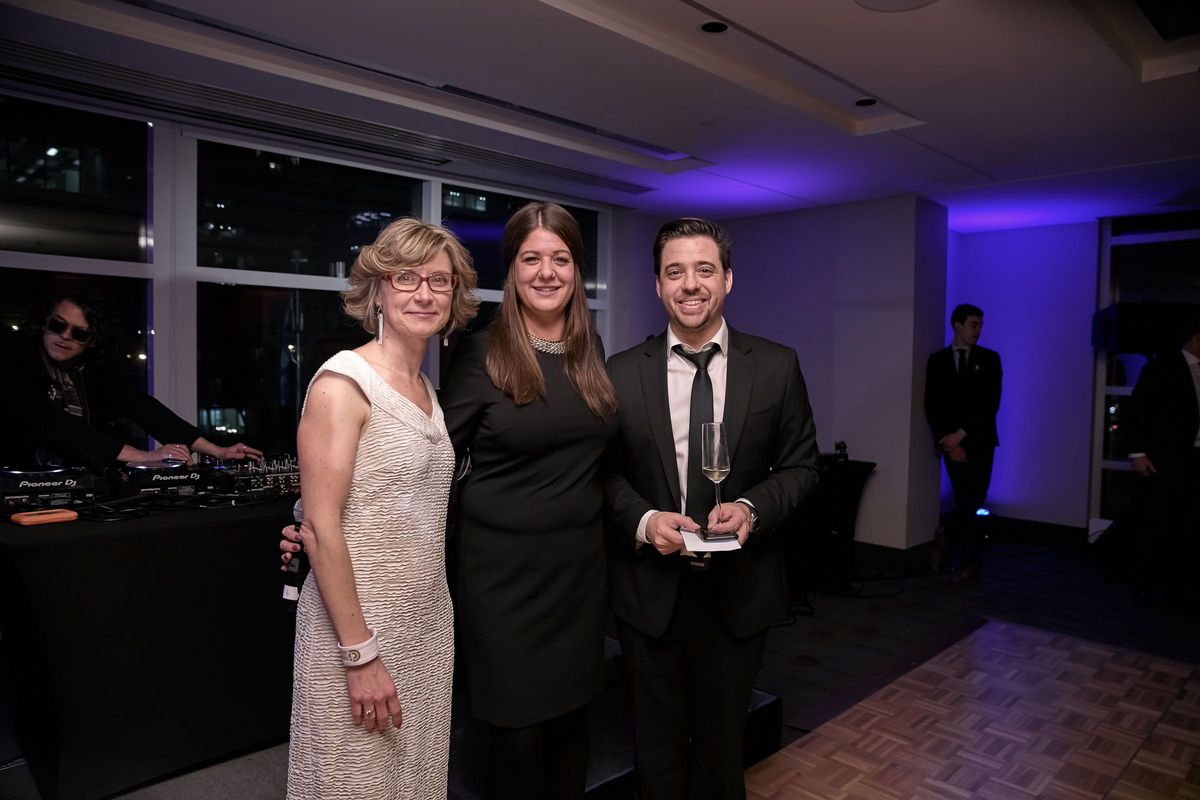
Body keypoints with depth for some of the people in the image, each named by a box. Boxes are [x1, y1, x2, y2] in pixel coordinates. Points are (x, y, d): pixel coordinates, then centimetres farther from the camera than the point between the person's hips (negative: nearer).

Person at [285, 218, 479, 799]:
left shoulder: (427, 390, 8)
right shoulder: (344, 382, -14)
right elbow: (320, 526, -17)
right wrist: (361, 653, -18)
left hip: (429, 623, 7)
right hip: (356, 625, -7)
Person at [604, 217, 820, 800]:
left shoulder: (777, 367, -4)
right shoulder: (622, 373, -3)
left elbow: (801, 466, 0)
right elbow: (607, 472, 1)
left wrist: (752, 508, -17)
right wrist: (643, 520, -17)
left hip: (739, 591, 0)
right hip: (648, 591, 0)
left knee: (723, 740, 21)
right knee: (657, 750, 19)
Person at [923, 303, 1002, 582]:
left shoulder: (989, 359, 5)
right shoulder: (937, 360, 7)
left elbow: (991, 404, -4)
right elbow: (932, 407, 3)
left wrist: (961, 434, -13)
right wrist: (949, 440, -8)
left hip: (979, 442, 0)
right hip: (952, 442, 0)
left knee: (972, 501, -4)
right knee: (966, 503, -1)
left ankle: (946, 538, 18)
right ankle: (968, 563, 14)